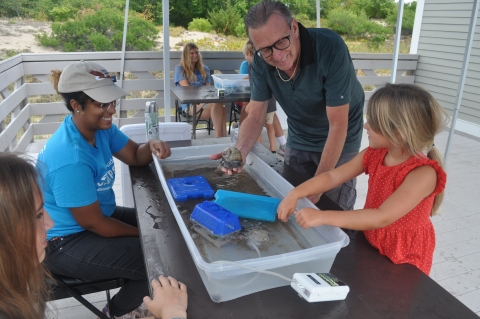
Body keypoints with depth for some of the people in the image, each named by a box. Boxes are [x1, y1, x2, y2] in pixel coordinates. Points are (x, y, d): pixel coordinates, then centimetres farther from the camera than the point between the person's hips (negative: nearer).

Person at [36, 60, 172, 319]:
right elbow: (93, 223, -25)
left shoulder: (99, 126, -7)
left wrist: (151, 147, -20)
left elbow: (134, 157, 5)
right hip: (66, 244, -9)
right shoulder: (71, 160, -34)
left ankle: (135, 293, 32)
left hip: (93, 216, 9)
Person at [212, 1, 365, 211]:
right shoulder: (261, 63, -17)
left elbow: (338, 126, -28)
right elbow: (255, 117, -9)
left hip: (340, 143, -4)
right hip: (298, 141, 4)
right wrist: (239, 151, -30)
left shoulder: (330, 49, -31)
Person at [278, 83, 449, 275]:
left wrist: (322, 217, -37)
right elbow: (332, 177, -3)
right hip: (369, 246, 6)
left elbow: (382, 218, -33)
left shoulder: (423, 173, -26)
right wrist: (295, 194, -17)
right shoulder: (374, 154, -5)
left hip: (403, 263, -6)